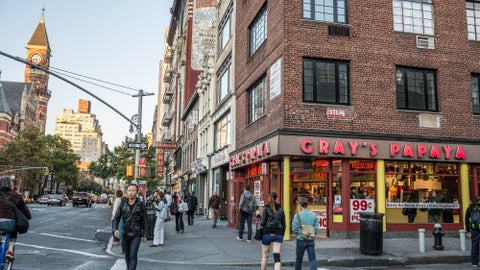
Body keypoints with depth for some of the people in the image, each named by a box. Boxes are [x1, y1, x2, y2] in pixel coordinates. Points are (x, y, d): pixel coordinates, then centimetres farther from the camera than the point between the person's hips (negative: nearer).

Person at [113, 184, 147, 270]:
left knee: (133, 255, -13)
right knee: (127, 255, 16)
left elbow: (144, 220, -1)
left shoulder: (141, 205, -9)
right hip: (125, 234, 3)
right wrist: (115, 229, -18)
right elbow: (116, 218, 0)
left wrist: (144, 235, 2)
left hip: (136, 235, -3)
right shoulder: (122, 204, -2)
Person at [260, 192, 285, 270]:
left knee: (265, 256, 14)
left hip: (267, 234, -2)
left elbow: (263, 223, -9)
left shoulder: (266, 208, -5)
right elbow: (283, 224, 7)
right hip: (278, 234, 2)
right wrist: (282, 236, 16)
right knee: (277, 257, -1)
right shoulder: (281, 209, 5)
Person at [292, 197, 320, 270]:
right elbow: (317, 228, -1)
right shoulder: (313, 215, -2)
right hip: (311, 240, 1)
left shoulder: (297, 215, -10)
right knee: (312, 258, 2)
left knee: (299, 259, 15)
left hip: (301, 240, -1)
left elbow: (294, 228, -9)